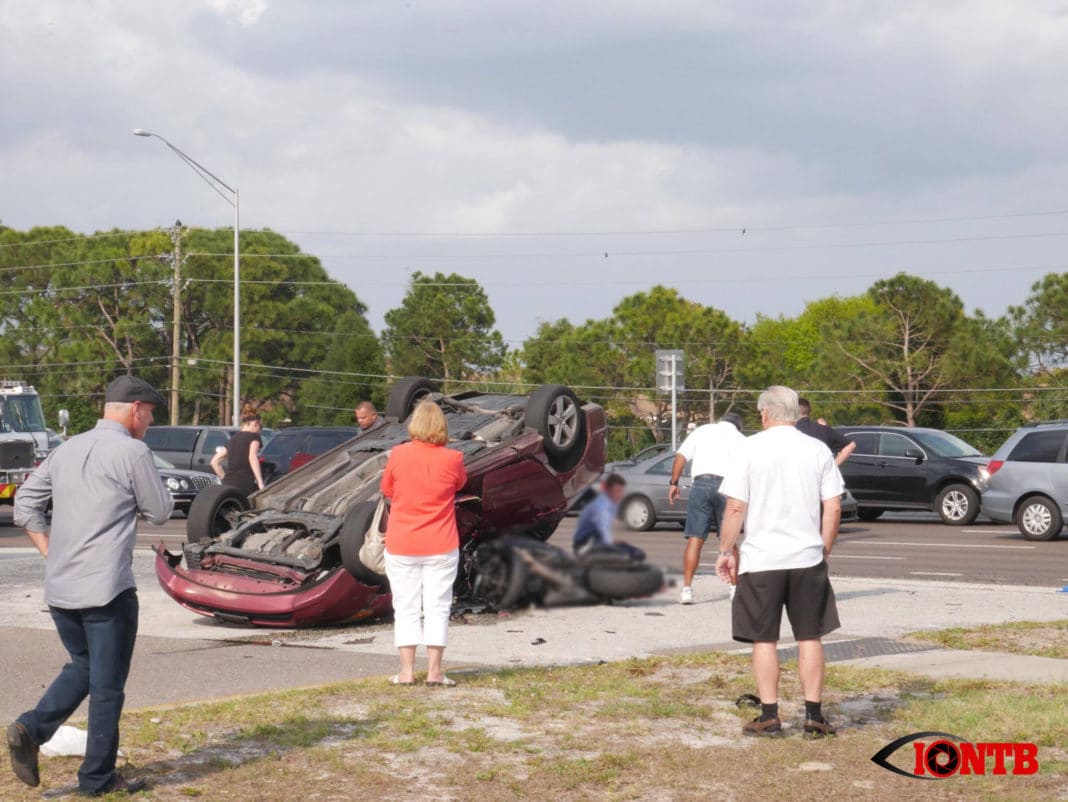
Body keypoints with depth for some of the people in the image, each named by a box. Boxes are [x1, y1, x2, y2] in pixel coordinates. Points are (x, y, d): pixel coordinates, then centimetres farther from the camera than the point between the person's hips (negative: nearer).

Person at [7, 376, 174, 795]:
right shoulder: (132, 452, -9)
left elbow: (25, 504, 13)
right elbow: (160, 512, -3)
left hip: (59, 588, 7)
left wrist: (50, 552, 13)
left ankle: (30, 729, 3)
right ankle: (97, 777, 11)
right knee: (107, 685, 5)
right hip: (108, 588, -7)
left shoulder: (67, 450, 12)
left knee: (81, 667, 23)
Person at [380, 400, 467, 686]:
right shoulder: (452, 459, -9)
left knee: (406, 608, 7)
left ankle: (406, 671, 6)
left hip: (401, 547, 0)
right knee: (437, 608, 6)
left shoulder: (398, 455, -9)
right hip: (441, 547, 0)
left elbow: (387, 490, 6)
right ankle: (434, 670, 3)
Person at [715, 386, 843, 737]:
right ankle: (814, 714, 9)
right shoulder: (818, 450, 3)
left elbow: (735, 507, -7)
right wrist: (824, 549, 13)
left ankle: (769, 715, 7)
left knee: (764, 640, 6)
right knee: (810, 637, 9)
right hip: (808, 558, 2)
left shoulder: (751, 449, -4)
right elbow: (833, 508, 1)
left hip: (761, 560, -2)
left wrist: (726, 551, 2)